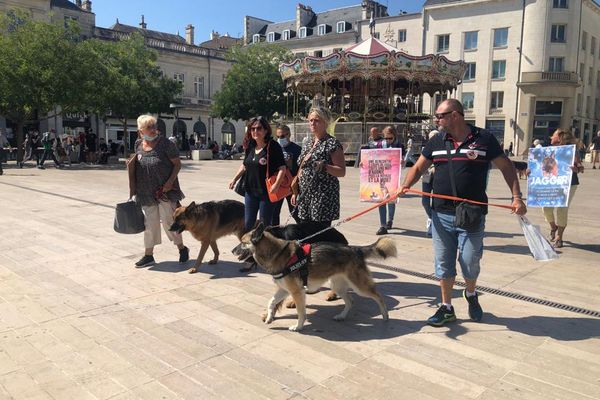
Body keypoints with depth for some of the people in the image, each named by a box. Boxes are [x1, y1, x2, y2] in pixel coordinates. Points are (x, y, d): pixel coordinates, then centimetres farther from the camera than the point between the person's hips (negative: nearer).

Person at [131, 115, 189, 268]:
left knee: (168, 221, 0)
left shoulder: (165, 143, -9)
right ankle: (148, 255, 21)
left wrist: (170, 181, -17)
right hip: (146, 192, 5)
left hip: (165, 190, -5)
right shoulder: (138, 145, 6)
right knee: (149, 223, 11)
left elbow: (177, 164, -8)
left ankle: (182, 249, 20)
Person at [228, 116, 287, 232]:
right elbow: (244, 165, 22)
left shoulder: (273, 146, -12)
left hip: (266, 192, -6)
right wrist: (234, 179, 15)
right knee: (248, 223, 13)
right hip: (250, 190, 7)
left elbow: (282, 168, -17)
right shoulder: (250, 146, 8)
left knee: (265, 223, 5)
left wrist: (277, 184, -28)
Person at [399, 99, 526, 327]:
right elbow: (419, 167, 9)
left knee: (469, 263, 3)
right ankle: (446, 308, 25)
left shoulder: (483, 139, -3)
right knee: (443, 263, 9)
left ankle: (471, 295, 35)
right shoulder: (436, 141, 8)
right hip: (441, 215, 4)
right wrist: (405, 186, -10)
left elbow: (506, 167, 2)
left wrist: (517, 197, -7)